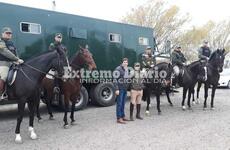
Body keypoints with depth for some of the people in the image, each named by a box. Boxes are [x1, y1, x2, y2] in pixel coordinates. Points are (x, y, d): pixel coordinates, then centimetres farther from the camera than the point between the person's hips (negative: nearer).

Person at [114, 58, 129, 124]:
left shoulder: (127, 69, 14)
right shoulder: (118, 69, -9)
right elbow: (115, 79, -14)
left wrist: (128, 87, 15)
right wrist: (116, 89, -19)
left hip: (125, 89, 7)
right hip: (120, 89, -7)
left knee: (123, 103, 14)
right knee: (119, 104, -3)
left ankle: (123, 116, 23)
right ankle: (119, 118, 1)